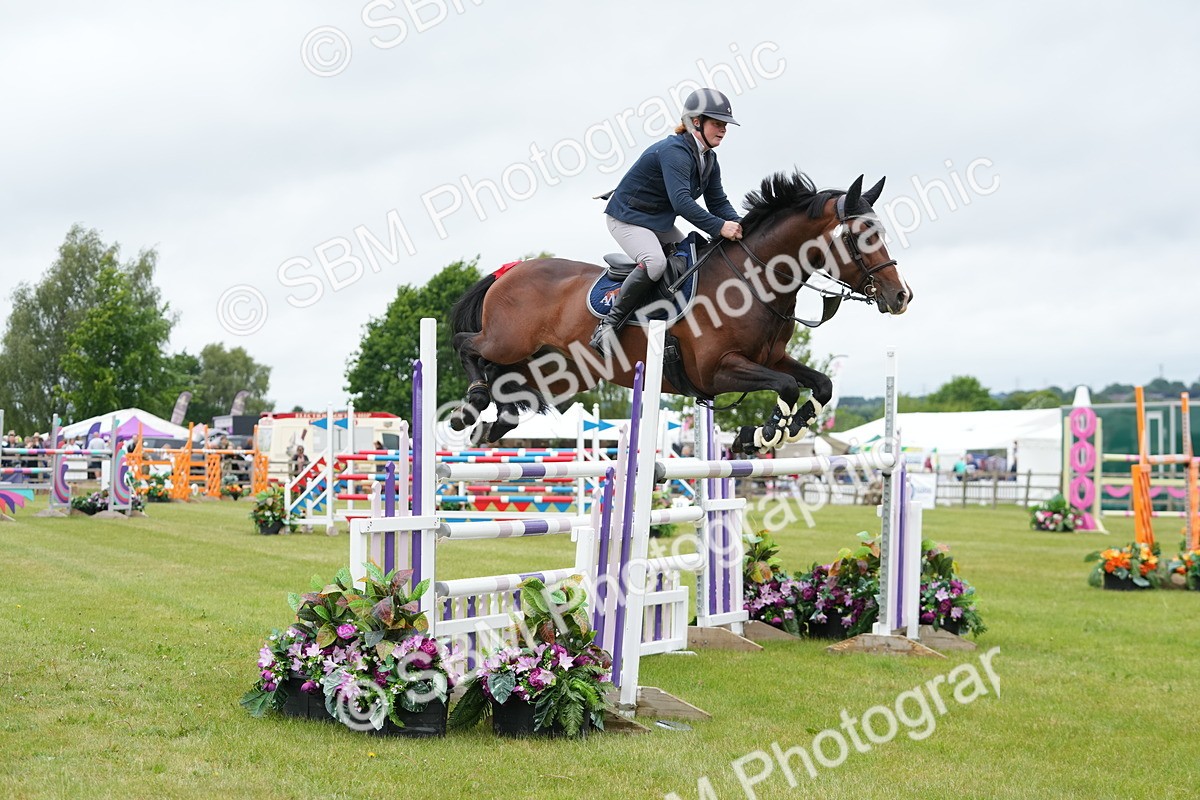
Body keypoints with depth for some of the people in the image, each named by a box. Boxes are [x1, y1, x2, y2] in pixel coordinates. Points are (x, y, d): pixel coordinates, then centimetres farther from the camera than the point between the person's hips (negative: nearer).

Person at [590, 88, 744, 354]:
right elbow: (681, 201, -37)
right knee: (655, 262, -33)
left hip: (660, 222, 10)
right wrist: (719, 227, -41)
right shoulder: (674, 151, -26)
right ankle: (608, 324, -25)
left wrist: (739, 226, -14)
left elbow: (718, 202, 5)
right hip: (627, 217, -10)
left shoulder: (709, 159, 5)